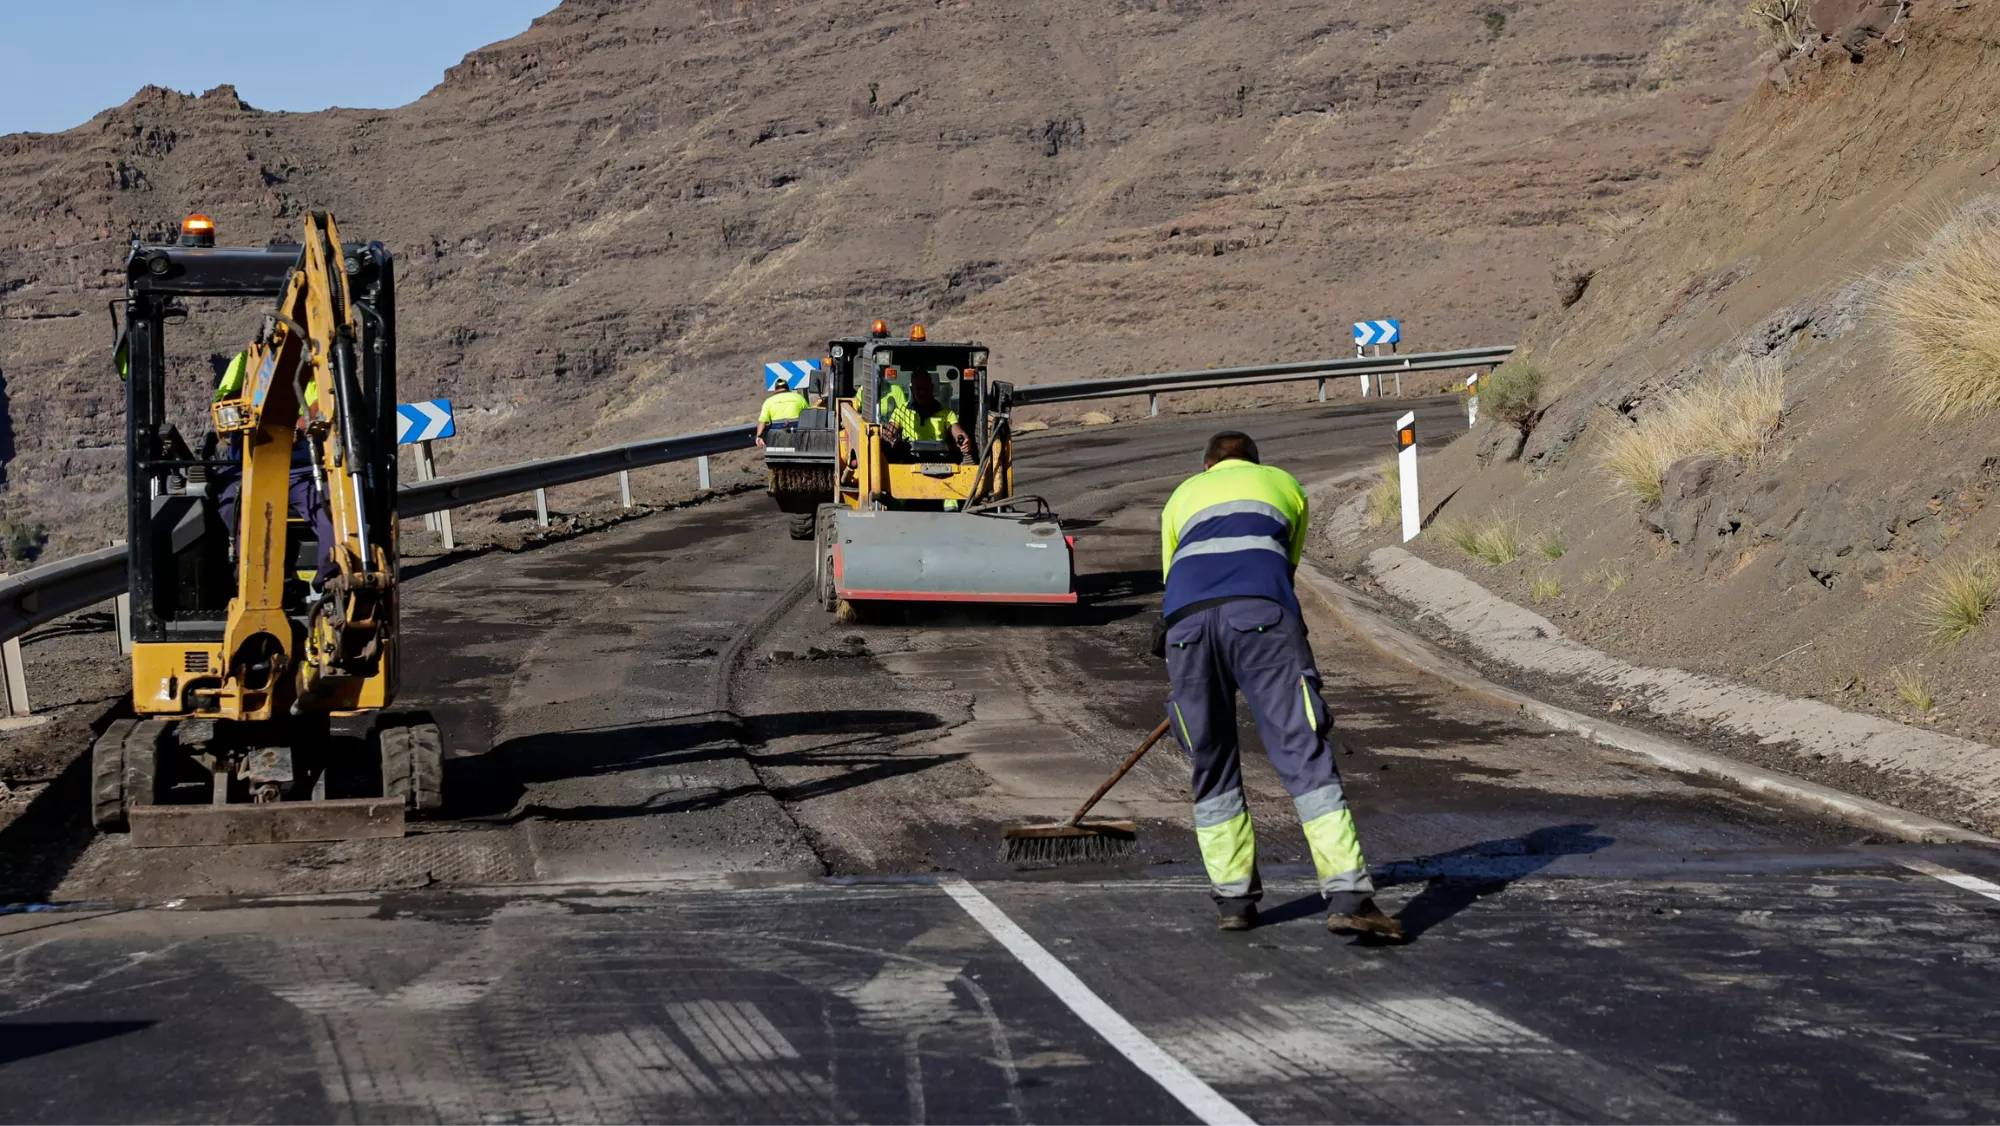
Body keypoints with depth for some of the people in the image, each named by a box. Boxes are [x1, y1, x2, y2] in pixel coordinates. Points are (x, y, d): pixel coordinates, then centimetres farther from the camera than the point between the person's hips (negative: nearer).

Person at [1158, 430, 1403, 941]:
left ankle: (1234, 897, 16)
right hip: (1261, 612, -2)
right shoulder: (1283, 483, 34)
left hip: (1185, 617, 2)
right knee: (1305, 754, -5)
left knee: (1211, 765, 14)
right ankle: (1347, 895, -14)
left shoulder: (1183, 494, 37)